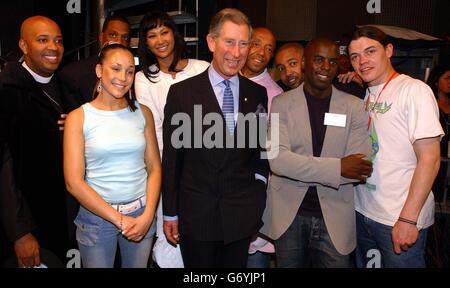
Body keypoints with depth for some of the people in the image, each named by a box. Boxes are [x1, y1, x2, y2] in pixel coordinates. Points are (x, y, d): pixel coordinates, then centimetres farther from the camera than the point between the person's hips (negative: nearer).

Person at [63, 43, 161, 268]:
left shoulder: (143, 113, 2)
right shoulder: (78, 117, -6)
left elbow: (154, 167, 2)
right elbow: (74, 182, -10)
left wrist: (147, 215, -10)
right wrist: (119, 219, -12)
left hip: (141, 214, 2)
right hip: (97, 215, -2)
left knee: (138, 264, 18)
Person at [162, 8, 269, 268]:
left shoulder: (258, 94, 3)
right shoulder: (182, 92, -5)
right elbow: (171, 157, -2)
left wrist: (259, 185, 3)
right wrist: (170, 213, 0)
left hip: (242, 216, 2)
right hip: (196, 215, -2)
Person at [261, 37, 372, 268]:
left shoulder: (354, 107, 1)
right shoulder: (281, 104, -2)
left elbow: (360, 169, -7)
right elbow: (277, 160, -15)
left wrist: (303, 170, -15)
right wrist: (337, 168, -21)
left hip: (334, 218, 1)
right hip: (288, 215, 0)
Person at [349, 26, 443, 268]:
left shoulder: (413, 90, -12)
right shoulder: (364, 95, 8)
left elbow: (430, 158, -16)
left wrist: (408, 219, -19)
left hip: (400, 220, -6)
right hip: (362, 211, 7)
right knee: (364, 263, 20)